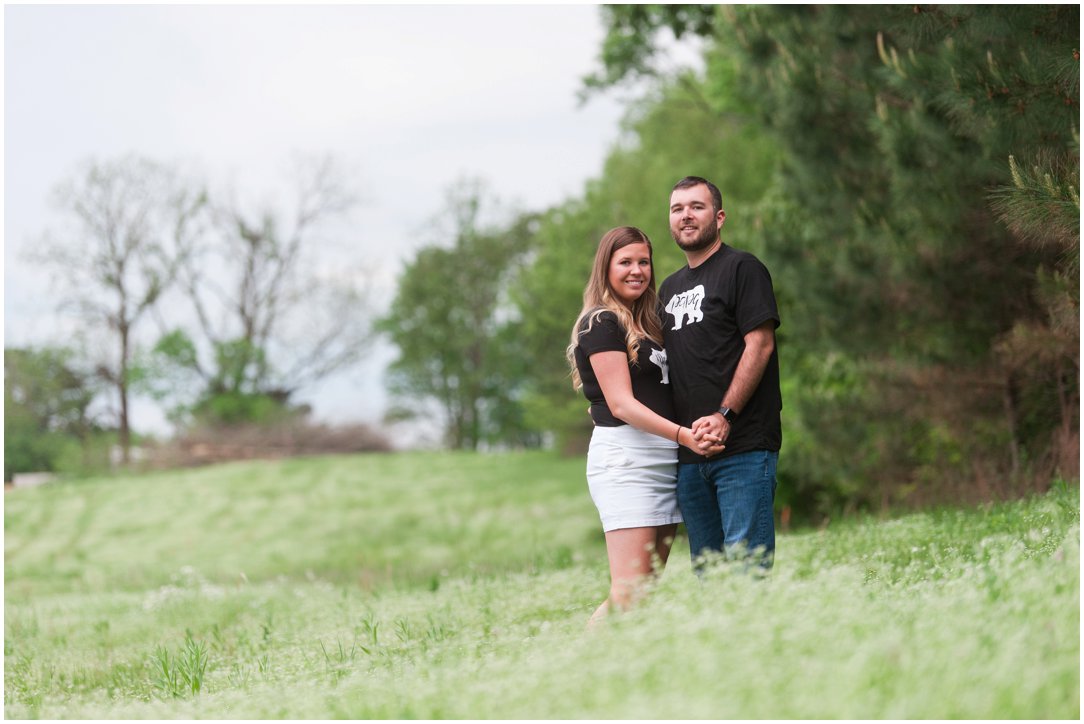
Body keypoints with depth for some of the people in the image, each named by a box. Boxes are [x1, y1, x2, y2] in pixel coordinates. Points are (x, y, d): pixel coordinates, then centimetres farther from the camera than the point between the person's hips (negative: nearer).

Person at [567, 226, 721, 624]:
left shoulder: (646, 323, 20)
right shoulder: (601, 324, -6)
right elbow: (620, 404, -14)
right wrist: (683, 435, -25)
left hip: (664, 460, 9)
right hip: (624, 458, -9)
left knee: (651, 587, 3)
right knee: (630, 593, -17)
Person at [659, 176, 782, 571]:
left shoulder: (742, 268, 0)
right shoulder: (670, 287, 22)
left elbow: (760, 345, -10)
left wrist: (724, 416, -18)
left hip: (743, 448, -7)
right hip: (689, 454, 7)